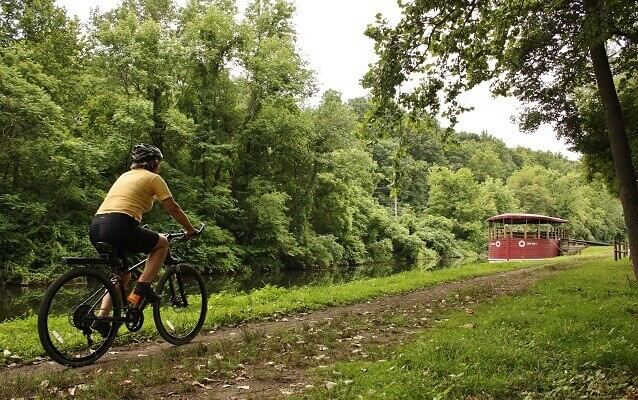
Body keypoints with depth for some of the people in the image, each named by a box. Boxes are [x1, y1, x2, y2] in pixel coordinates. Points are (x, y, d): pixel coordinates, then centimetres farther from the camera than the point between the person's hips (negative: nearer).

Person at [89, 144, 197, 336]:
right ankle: (142, 287, 3)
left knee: (123, 274, 24)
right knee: (162, 243, 16)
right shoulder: (153, 178, 8)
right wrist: (190, 229, 21)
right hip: (119, 226, -7)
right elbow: (173, 208, 8)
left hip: (96, 228, 8)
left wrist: (135, 233, 49)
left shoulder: (125, 175, 28)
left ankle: (101, 317, 14)